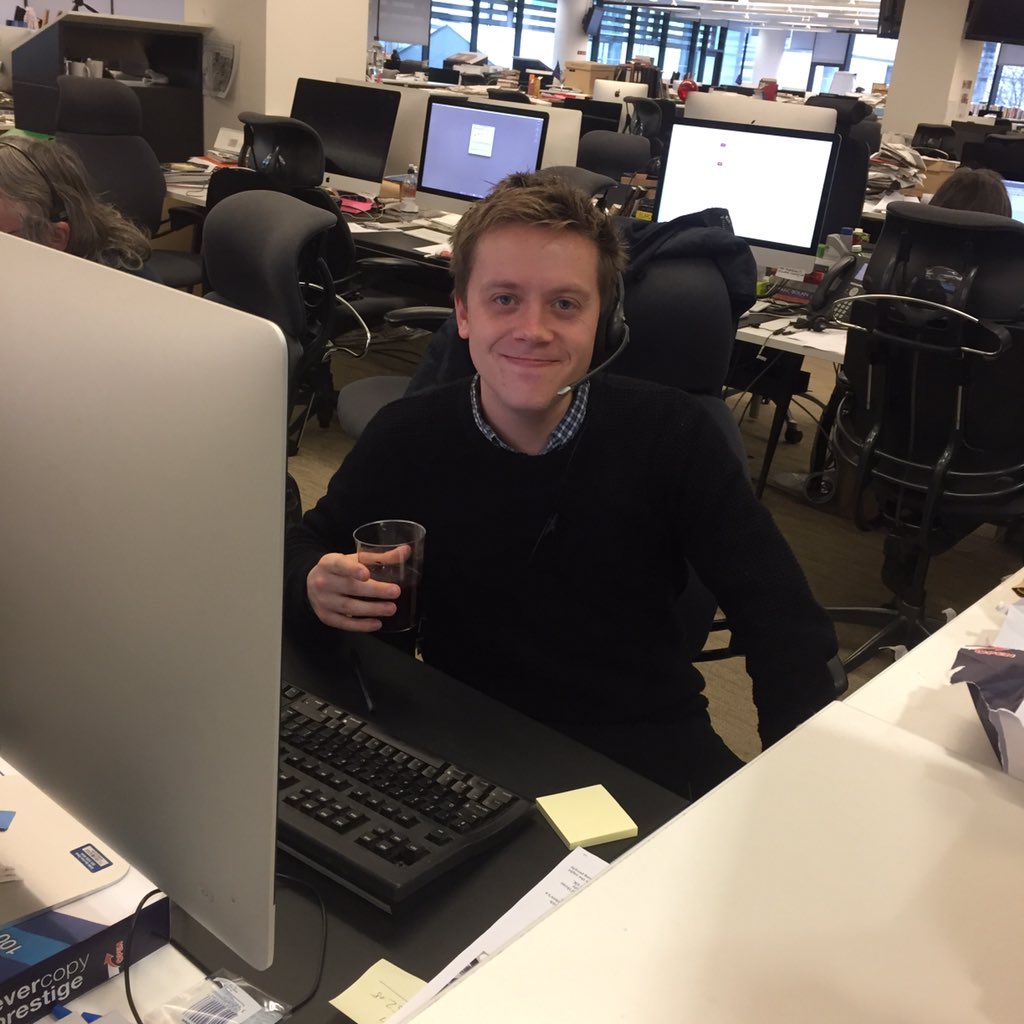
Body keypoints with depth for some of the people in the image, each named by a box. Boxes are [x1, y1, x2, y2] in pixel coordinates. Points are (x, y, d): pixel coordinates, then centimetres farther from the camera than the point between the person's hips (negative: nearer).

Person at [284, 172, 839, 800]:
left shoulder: (671, 436, -8)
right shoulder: (405, 439, -6)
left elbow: (784, 624, -6)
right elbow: (303, 549, 9)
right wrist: (317, 588, -16)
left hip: (653, 757, 0)